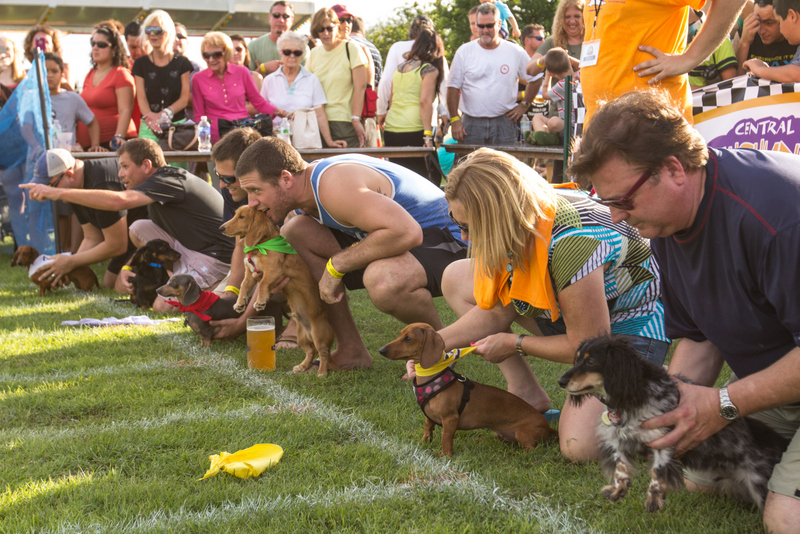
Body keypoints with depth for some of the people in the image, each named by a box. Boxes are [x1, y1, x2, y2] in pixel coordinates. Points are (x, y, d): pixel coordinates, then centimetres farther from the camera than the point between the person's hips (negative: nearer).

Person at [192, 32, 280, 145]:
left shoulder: (242, 72, 12)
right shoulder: (199, 79, 10)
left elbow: (259, 102, 18)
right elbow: (199, 115, 14)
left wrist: (280, 113, 3)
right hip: (217, 134, -2)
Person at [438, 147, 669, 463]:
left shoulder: (570, 245, -38)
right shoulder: (517, 226, -12)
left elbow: (589, 347, -26)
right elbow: (497, 310, 0)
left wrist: (515, 344, -14)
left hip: (632, 324, -9)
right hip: (568, 311, 9)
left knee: (579, 447, -27)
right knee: (456, 278, 1)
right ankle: (528, 394, 5)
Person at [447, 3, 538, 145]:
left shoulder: (516, 52, 4)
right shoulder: (464, 52, 3)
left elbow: (535, 79, 14)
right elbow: (453, 87, 4)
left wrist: (524, 105, 6)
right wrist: (455, 119, -3)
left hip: (504, 124, 0)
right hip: (472, 123, 0)